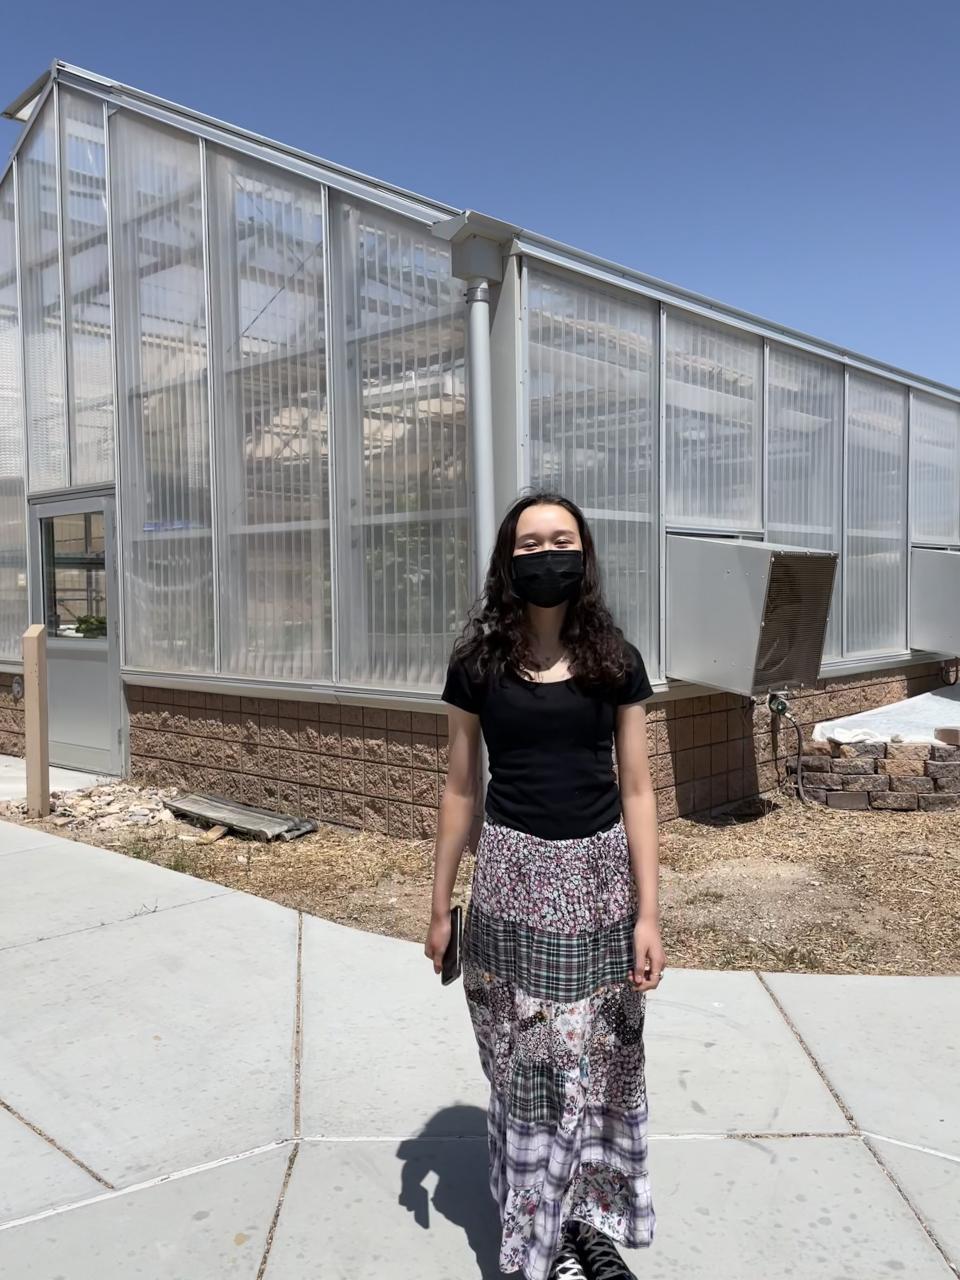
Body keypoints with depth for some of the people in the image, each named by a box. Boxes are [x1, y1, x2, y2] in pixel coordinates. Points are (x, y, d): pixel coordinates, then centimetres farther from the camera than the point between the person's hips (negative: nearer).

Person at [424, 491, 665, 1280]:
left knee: (601, 1061, 10)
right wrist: (440, 905, 6)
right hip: (513, 873, 0)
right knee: (527, 1065, 5)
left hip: (599, 873, 1)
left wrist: (649, 913, -5)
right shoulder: (478, 662, -3)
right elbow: (461, 789, 4)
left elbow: (638, 789, 0)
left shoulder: (614, 660, -2)